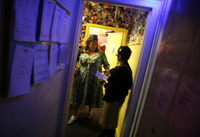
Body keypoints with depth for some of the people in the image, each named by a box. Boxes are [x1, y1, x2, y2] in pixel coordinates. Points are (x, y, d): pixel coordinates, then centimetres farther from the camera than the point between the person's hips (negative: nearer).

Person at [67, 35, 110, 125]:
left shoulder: (101, 54, -1)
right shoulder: (82, 53, 4)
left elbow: (106, 64, 5)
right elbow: (79, 65, 11)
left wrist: (107, 71, -13)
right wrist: (77, 75, 4)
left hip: (94, 80, -1)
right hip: (81, 79, 2)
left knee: (92, 96, 12)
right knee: (78, 96, 8)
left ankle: (90, 110, 43)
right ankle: (74, 116, 26)